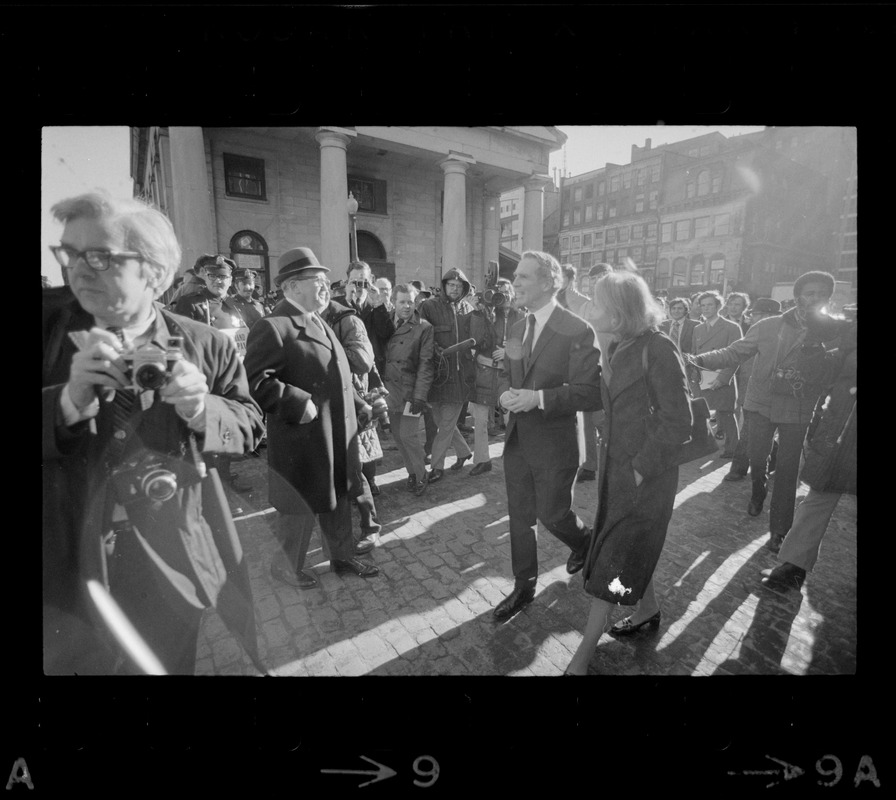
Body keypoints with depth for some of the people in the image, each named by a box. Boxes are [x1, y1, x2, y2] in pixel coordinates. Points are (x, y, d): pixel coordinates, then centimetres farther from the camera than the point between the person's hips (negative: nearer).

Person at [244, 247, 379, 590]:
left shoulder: (319, 322, 14)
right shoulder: (272, 327, -16)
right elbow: (255, 381, -24)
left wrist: (360, 405, 14)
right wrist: (299, 404, -26)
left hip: (336, 437, 9)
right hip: (303, 439, -8)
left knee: (338, 498, 20)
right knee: (301, 508, 10)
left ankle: (343, 557, 40)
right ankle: (287, 566, 35)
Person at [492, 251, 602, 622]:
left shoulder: (578, 331, -16)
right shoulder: (518, 327, 7)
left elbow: (591, 394, -19)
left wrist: (538, 398, -27)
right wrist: (508, 393, -6)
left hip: (554, 443, -6)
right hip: (517, 439, 7)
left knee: (551, 512, 10)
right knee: (519, 516, 15)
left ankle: (584, 541, 46)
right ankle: (524, 585, 35)